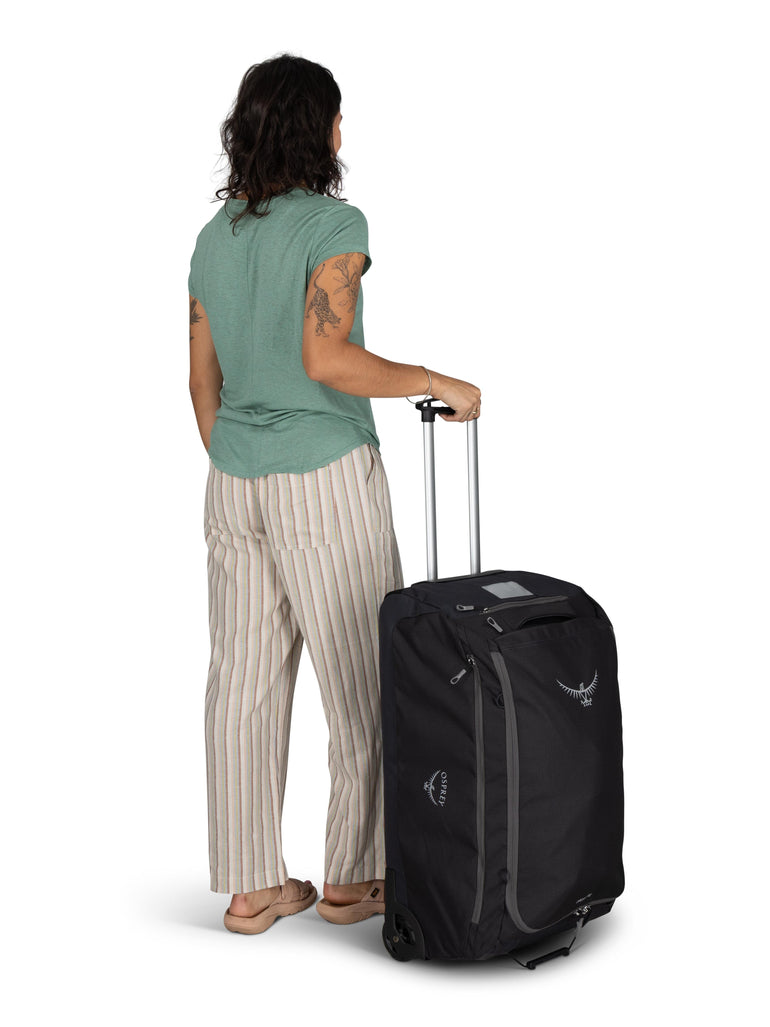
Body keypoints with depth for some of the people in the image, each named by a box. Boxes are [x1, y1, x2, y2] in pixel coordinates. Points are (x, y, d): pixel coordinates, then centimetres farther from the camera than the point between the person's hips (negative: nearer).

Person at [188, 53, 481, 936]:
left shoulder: (216, 235, 9)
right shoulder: (333, 224, -12)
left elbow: (204, 378, 12)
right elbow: (327, 359, -24)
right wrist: (437, 382, -12)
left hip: (234, 483, 7)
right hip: (325, 480, -7)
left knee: (246, 680, 9)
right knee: (364, 679, 7)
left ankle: (250, 888, 16)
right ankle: (351, 877, 16)